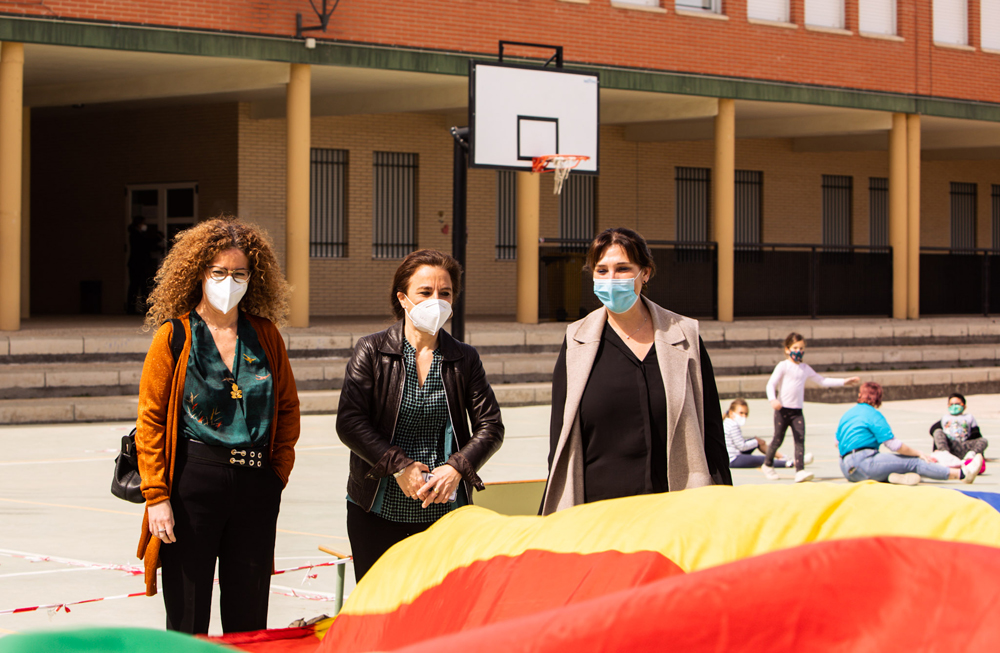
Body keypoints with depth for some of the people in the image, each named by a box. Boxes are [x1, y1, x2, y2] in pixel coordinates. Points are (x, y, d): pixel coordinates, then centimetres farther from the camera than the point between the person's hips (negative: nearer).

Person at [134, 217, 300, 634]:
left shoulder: (265, 335, 9)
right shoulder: (173, 336, -2)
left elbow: (287, 407, 18)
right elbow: (150, 420, -3)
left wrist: (280, 468, 7)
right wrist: (156, 495, -9)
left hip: (255, 486, 4)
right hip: (192, 480, -3)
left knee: (248, 618, 9)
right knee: (187, 619, 0)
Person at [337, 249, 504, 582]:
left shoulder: (465, 359, 7)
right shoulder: (371, 352, 1)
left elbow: (491, 426, 4)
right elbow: (349, 423, -7)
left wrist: (456, 469, -13)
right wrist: (398, 466, -16)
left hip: (446, 510, 1)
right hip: (379, 511, -1)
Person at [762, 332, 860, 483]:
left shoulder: (805, 368, 13)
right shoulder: (783, 366, -3)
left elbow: (823, 381, 23)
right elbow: (771, 384, -11)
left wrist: (844, 382, 19)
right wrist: (773, 400, -29)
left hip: (797, 411, 4)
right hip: (783, 409, -4)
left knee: (800, 440, -10)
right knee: (778, 439, 3)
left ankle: (800, 471, -17)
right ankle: (767, 465, 25)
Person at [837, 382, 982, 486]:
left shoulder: (846, 415, 20)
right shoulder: (874, 415, -5)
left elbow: (838, 442, 24)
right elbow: (893, 444, -8)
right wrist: (919, 454, 3)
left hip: (847, 469, 8)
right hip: (863, 461, -8)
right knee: (913, 463, -6)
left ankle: (893, 475, -28)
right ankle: (962, 474, -7)